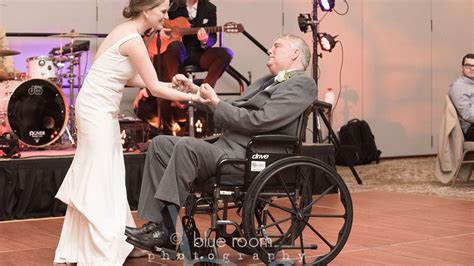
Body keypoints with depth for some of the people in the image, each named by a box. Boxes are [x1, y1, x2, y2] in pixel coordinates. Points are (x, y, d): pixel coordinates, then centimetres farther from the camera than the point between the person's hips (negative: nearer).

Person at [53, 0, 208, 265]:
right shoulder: (133, 39, -20)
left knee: (106, 179, 14)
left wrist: (168, 84, 6)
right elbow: (154, 89, -19)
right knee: (99, 182, -5)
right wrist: (191, 97, -11)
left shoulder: (128, 32, 9)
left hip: (102, 110, 9)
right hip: (97, 111, -9)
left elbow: (131, 78, 12)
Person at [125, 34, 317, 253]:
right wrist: (195, 92, 14)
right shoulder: (266, 82, 27)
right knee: (160, 143, -1)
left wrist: (216, 103, -8)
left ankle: (164, 232, -23)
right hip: (225, 146, 10)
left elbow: (258, 121, -16)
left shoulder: (302, 85, -4)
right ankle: (156, 223, -10)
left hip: (246, 159, -10)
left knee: (186, 146, -29)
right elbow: (232, 113, 25)